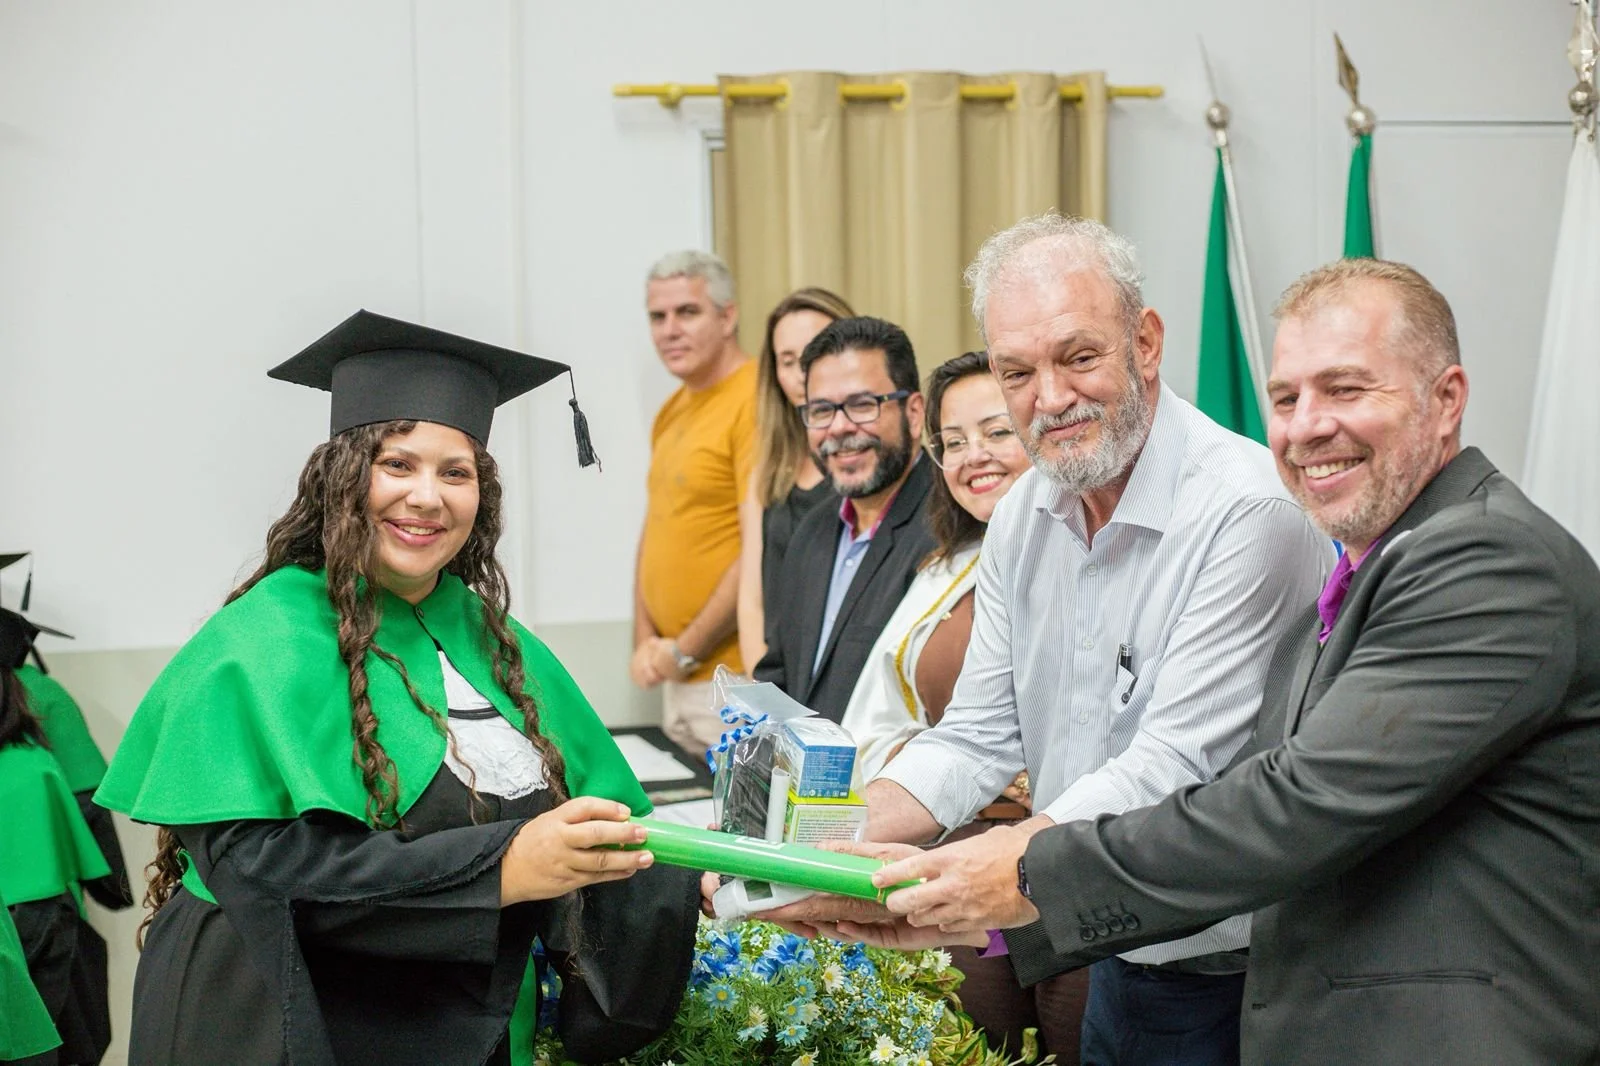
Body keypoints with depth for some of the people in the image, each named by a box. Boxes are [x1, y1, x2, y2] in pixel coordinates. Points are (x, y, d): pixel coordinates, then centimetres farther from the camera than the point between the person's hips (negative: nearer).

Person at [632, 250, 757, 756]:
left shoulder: (756, 403, -13)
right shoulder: (672, 411, 15)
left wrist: (687, 651, -10)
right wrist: (645, 642, 7)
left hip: (734, 674, -8)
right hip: (677, 676, 8)